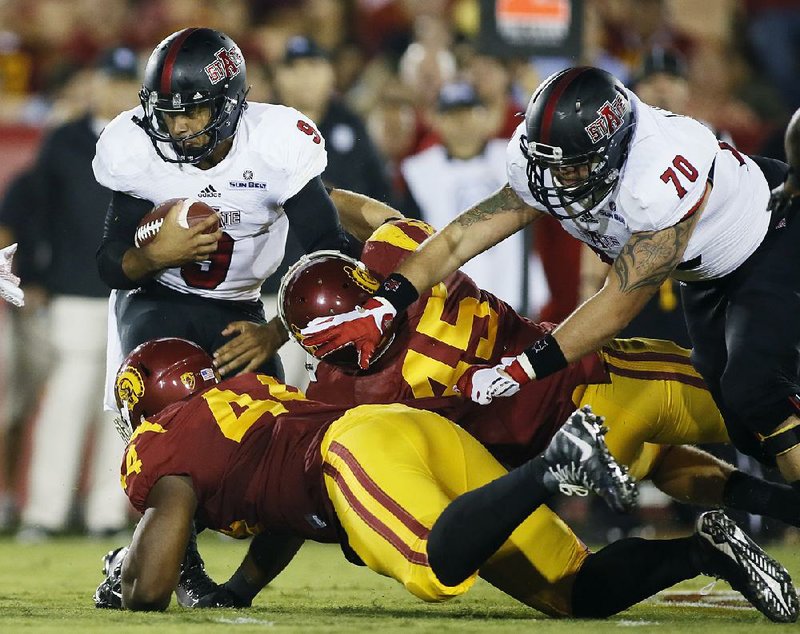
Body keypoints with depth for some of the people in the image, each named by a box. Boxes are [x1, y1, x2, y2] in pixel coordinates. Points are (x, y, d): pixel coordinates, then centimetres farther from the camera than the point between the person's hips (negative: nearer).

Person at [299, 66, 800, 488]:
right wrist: (378, 311, -30)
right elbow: (461, 237, -18)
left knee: (751, 392, -25)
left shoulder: (663, 175, -42)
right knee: (728, 409, 4)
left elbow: (620, 302, -36)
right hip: (706, 275, 8)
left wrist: (519, 372, -34)